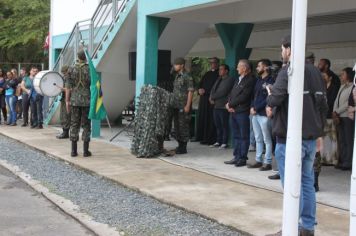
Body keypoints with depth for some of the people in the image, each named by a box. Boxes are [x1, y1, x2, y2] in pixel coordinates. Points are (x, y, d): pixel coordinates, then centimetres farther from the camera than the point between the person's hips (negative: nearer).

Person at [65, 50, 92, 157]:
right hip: (87, 101, -2)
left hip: (74, 100, 2)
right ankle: (85, 151, 5)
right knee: (86, 125, 4)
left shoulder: (71, 69, 2)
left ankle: (73, 150, 8)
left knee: (74, 124, 7)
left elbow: (68, 87, 1)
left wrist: (67, 101, 6)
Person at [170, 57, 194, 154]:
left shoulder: (187, 77, -10)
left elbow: (190, 92, -14)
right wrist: (173, 103, 16)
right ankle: (180, 145, 21)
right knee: (177, 126, 12)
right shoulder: (177, 76, 15)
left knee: (183, 126, -5)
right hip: (176, 106, 9)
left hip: (183, 107, -9)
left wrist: (188, 106, -18)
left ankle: (183, 148, 1)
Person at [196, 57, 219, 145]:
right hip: (204, 99, 7)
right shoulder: (207, 74, 20)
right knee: (202, 118, 6)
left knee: (210, 120, -6)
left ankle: (210, 139, -2)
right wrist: (200, 90, -1)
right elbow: (200, 84, 20)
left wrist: (205, 91, -10)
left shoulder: (218, 74, -4)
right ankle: (202, 137, 13)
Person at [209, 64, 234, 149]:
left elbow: (222, 92, -15)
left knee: (224, 125, -2)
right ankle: (218, 142, 18)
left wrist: (213, 97, -7)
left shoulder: (229, 79, -6)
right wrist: (212, 98, -3)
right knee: (218, 125, 10)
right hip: (216, 106, 8)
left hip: (223, 106, -8)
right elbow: (213, 89, 15)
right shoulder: (219, 79, 20)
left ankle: (224, 143, 3)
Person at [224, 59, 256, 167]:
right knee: (236, 136, 12)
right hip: (234, 111, 9)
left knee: (244, 136, -1)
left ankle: (242, 158, 4)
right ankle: (237, 157, 19)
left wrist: (230, 104, -10)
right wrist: (229, 104, -3)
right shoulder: (238, 79, 19)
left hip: (243, 112, -9)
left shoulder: (250, 80, -10)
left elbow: (243, 97, -16)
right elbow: (232, 93, 15)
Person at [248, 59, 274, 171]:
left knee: (267, 139, -2)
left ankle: (268, 162, 2)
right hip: (255, 113, 8)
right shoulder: (259, 80, 16)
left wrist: (256, 108, -13)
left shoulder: (270, 81, -8)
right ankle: (258, 160, 20)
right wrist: (252, 107, 3)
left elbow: (268, 99, -14)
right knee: (258, 139, 13)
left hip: (264, 114, -8)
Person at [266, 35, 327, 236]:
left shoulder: (287, 72, -12)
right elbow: (323, 104, 14)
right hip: (311, 136, 7)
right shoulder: (315, 72, 11)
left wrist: (270, 99, 2)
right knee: (307, 182, 12)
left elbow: (275, 99, -21)